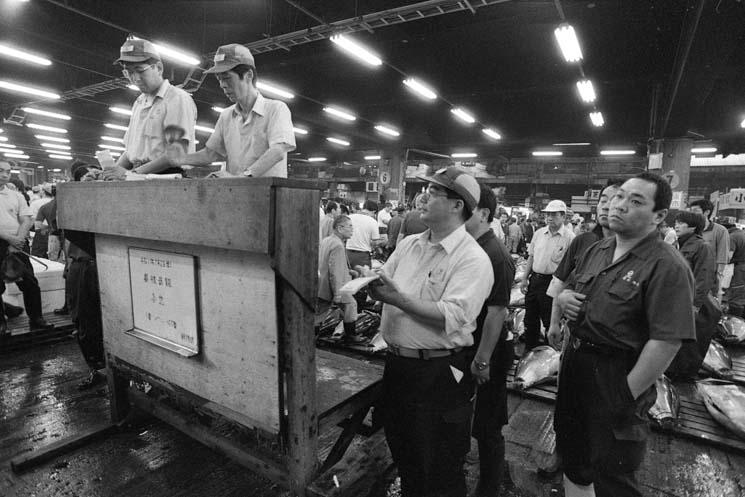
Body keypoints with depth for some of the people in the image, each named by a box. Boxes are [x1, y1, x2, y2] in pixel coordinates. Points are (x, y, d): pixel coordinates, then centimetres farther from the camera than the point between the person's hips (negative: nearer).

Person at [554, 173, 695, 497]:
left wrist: (627, 395, -20)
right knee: (571, 449, 25)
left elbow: (666, 342, -24)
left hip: (616, 377, -7)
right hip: (575, 362, 7)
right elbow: (568, 290, 18)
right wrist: (564, 297, -6)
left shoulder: (666, 267, -20)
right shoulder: (597, 251, 5)